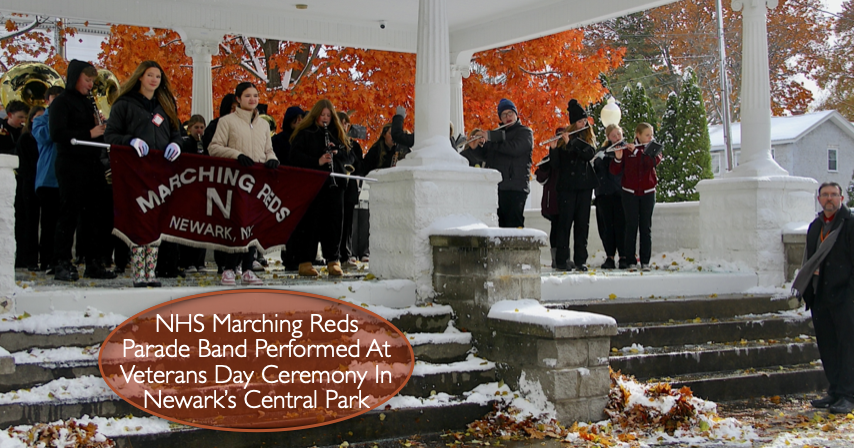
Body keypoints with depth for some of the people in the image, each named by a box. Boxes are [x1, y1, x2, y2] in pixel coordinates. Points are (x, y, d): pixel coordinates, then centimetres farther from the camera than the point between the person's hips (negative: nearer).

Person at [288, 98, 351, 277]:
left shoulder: (337, 134, 17)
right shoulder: (304, 133, 3)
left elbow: (347, 157, 16)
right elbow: (295, 156, -6)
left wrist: (336, 153, -6)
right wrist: (317, 162, -18)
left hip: (334, 184, 4)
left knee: (333, 222, 2)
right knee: (309, 223, -4)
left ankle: (333, 261, 8)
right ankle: (305, 261, 1)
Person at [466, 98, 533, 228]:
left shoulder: (525, 132, 2)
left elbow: (515, 149, -17)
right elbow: (487, 156, 21)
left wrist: (489, 139, -14)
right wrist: (476, 146, 2)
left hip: (515, 188, -6)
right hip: (496, 187, 7)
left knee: (514, 225, -12)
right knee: (500, 225, 6)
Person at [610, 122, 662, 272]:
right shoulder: (627, 149, 3)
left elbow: (653, 162, -15)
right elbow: (614, 171, -2)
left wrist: (636, 150, -20)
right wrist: (617, 158, -20)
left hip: (647, 193, 1)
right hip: (629, 193, -1)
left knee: (646, 227, 1)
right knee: (631, 227, -3)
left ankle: (645, 262, 4)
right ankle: (631, 261, -1)